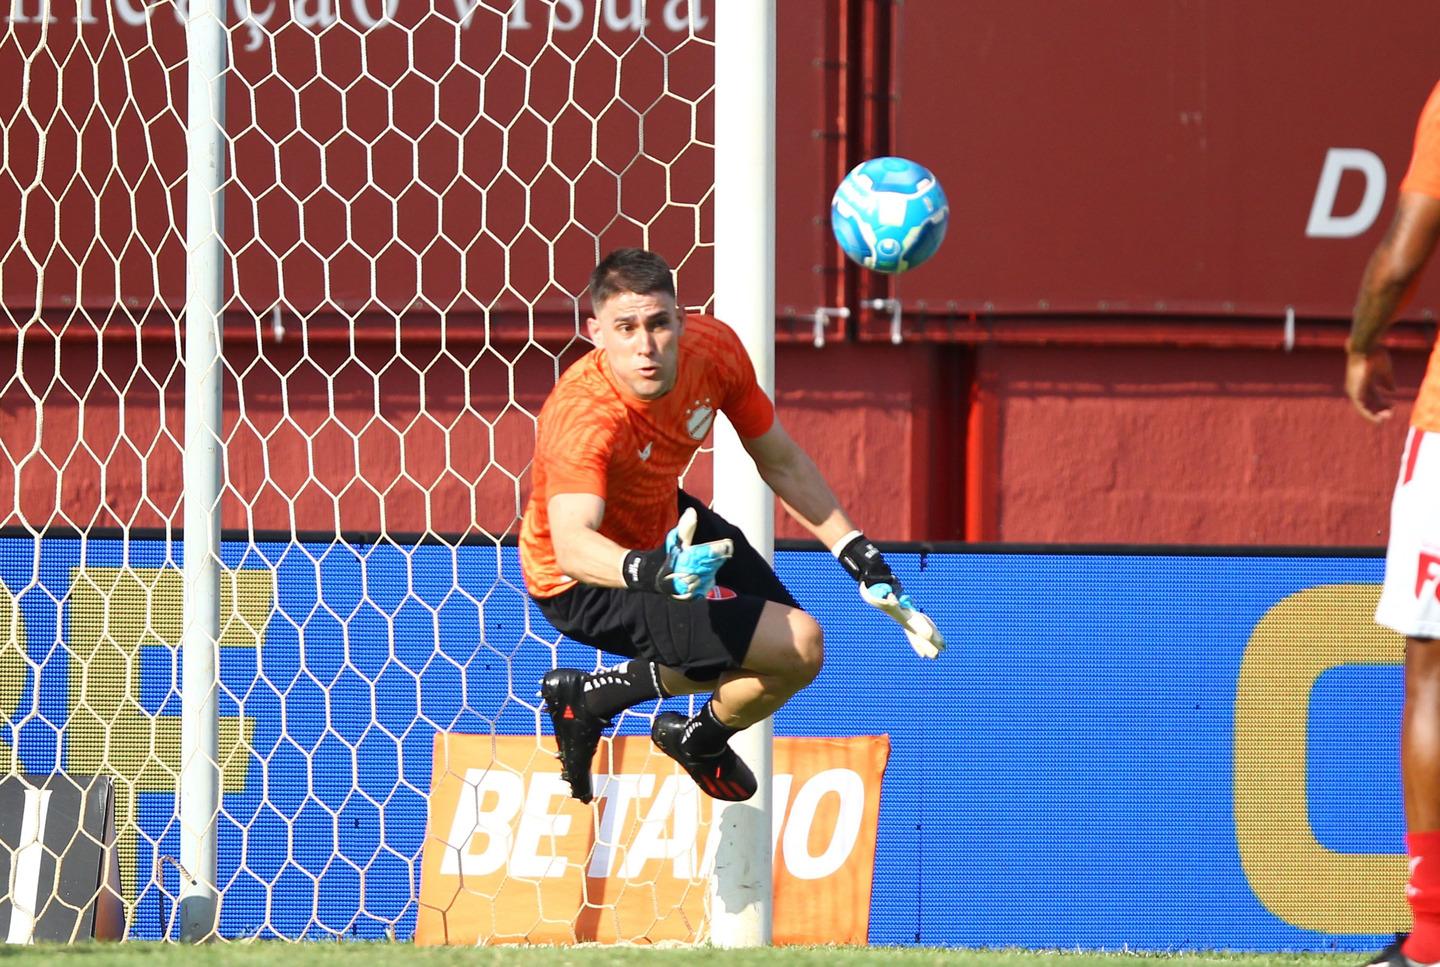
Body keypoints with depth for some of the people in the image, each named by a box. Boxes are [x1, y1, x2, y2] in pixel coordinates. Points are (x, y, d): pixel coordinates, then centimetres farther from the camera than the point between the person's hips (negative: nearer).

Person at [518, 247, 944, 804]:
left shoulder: (714, 348, -19)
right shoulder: (582, 416, -39)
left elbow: (781, 464, -2)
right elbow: (572, 544, -55)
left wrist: (862, 560, -6)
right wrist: (654, 570, -74)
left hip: (664, 526, 8)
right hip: (587, 586, -8)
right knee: (798, 645, -17)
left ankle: (588, 697, 29)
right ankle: (702, 741, 16)